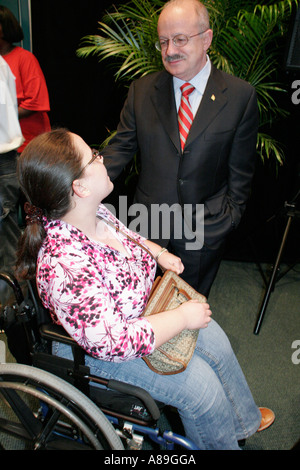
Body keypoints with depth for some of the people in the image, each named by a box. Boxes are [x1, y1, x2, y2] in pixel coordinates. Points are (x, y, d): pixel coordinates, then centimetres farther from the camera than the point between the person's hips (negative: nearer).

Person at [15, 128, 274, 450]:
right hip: (96, 351, -8)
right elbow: (114, 342, -36)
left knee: (214, 339, 8)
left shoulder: (95, 213, -13)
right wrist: (182, 317, -26)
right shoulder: (66, 267, -40)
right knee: (201, 384, -8)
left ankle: (242, 419, 36)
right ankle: (223, 443, 27)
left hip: (141, 311, 8)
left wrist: (158, 253, -4)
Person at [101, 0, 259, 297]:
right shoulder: (141, 91, -2)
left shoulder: (240, 96, -7)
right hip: (149, 220, 2)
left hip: (204, 228, -1)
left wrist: (231, 215, 1)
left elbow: (240, 169, -1)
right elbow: (121, 148, -1)